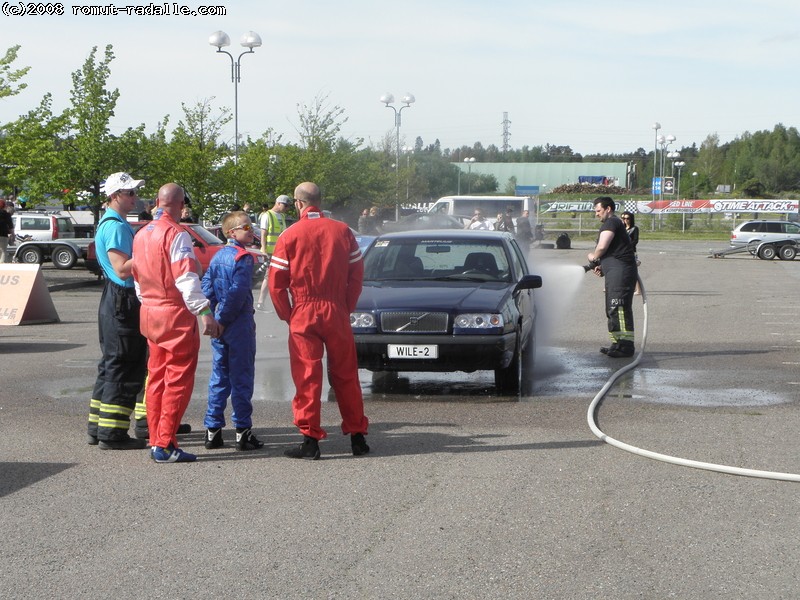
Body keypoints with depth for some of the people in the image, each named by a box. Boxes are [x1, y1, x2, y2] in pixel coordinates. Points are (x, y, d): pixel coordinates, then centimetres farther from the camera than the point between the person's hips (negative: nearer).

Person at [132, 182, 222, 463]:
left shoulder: (141, 234, 11)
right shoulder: (176, 234, -15)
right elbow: (186, 278, -24)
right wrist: (204, 311, -27)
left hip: (149, 312, 8)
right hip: (176, 314, -8)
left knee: (157, 378, 14)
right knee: (178, 380, -4)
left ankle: (155, 442, 16)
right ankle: (165, 445, -6)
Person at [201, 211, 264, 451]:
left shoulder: (218, 256, 10)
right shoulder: (243, 257, -12)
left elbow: (206, 287, 8)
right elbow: (238, 292, -20)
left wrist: (215, 317, 9)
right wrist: (224, 318, -11)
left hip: (220, 326, 7)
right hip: (239, 325, -7)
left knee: (218, 377, 11)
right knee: (242, 378, -1)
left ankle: (213, 431, 12)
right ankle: (242, 431, 1)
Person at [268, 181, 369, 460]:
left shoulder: (290, 235, -5)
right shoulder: (342, 231, 3)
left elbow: (276, 282, -5)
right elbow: (357, 274, 5)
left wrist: (286, 314, 6)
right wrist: (348, 306, 13)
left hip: (303, 314, -2)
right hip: (337, 312, 3)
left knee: (307, 377, 1)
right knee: (345, 375, 10)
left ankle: (310, 440, -1)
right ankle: (357, 437, 15)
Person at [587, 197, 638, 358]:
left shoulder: (610, 223, -8)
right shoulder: (615, 223, 26)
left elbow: (602, 247, -18)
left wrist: (593, 256, 2)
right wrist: (602, 267, 16)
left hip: (620, 271, -11)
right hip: (615, 272, 11)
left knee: (619, 308, -14)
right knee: (613, 310, 14)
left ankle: (625, 346, -16)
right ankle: (618, 344, 17)